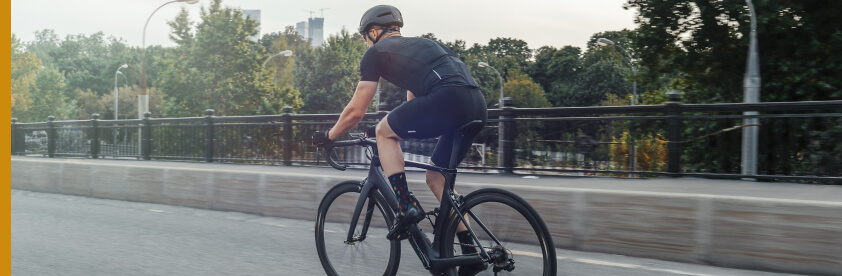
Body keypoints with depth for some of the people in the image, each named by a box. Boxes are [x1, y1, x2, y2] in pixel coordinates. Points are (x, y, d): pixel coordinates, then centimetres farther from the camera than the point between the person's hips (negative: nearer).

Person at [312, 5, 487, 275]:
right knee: (435, 177, 20)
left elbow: (356, 111, 16)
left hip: (448, 99, -8)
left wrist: (328, 136, 32)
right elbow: (413, 104, 44)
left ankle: (406, 207, 4)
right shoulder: (419, 44, 37)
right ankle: (471, 254, 19)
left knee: (384, 131, 15)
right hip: (478, 105, 8)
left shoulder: (376, 52, 15)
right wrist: (399, 134, 56)